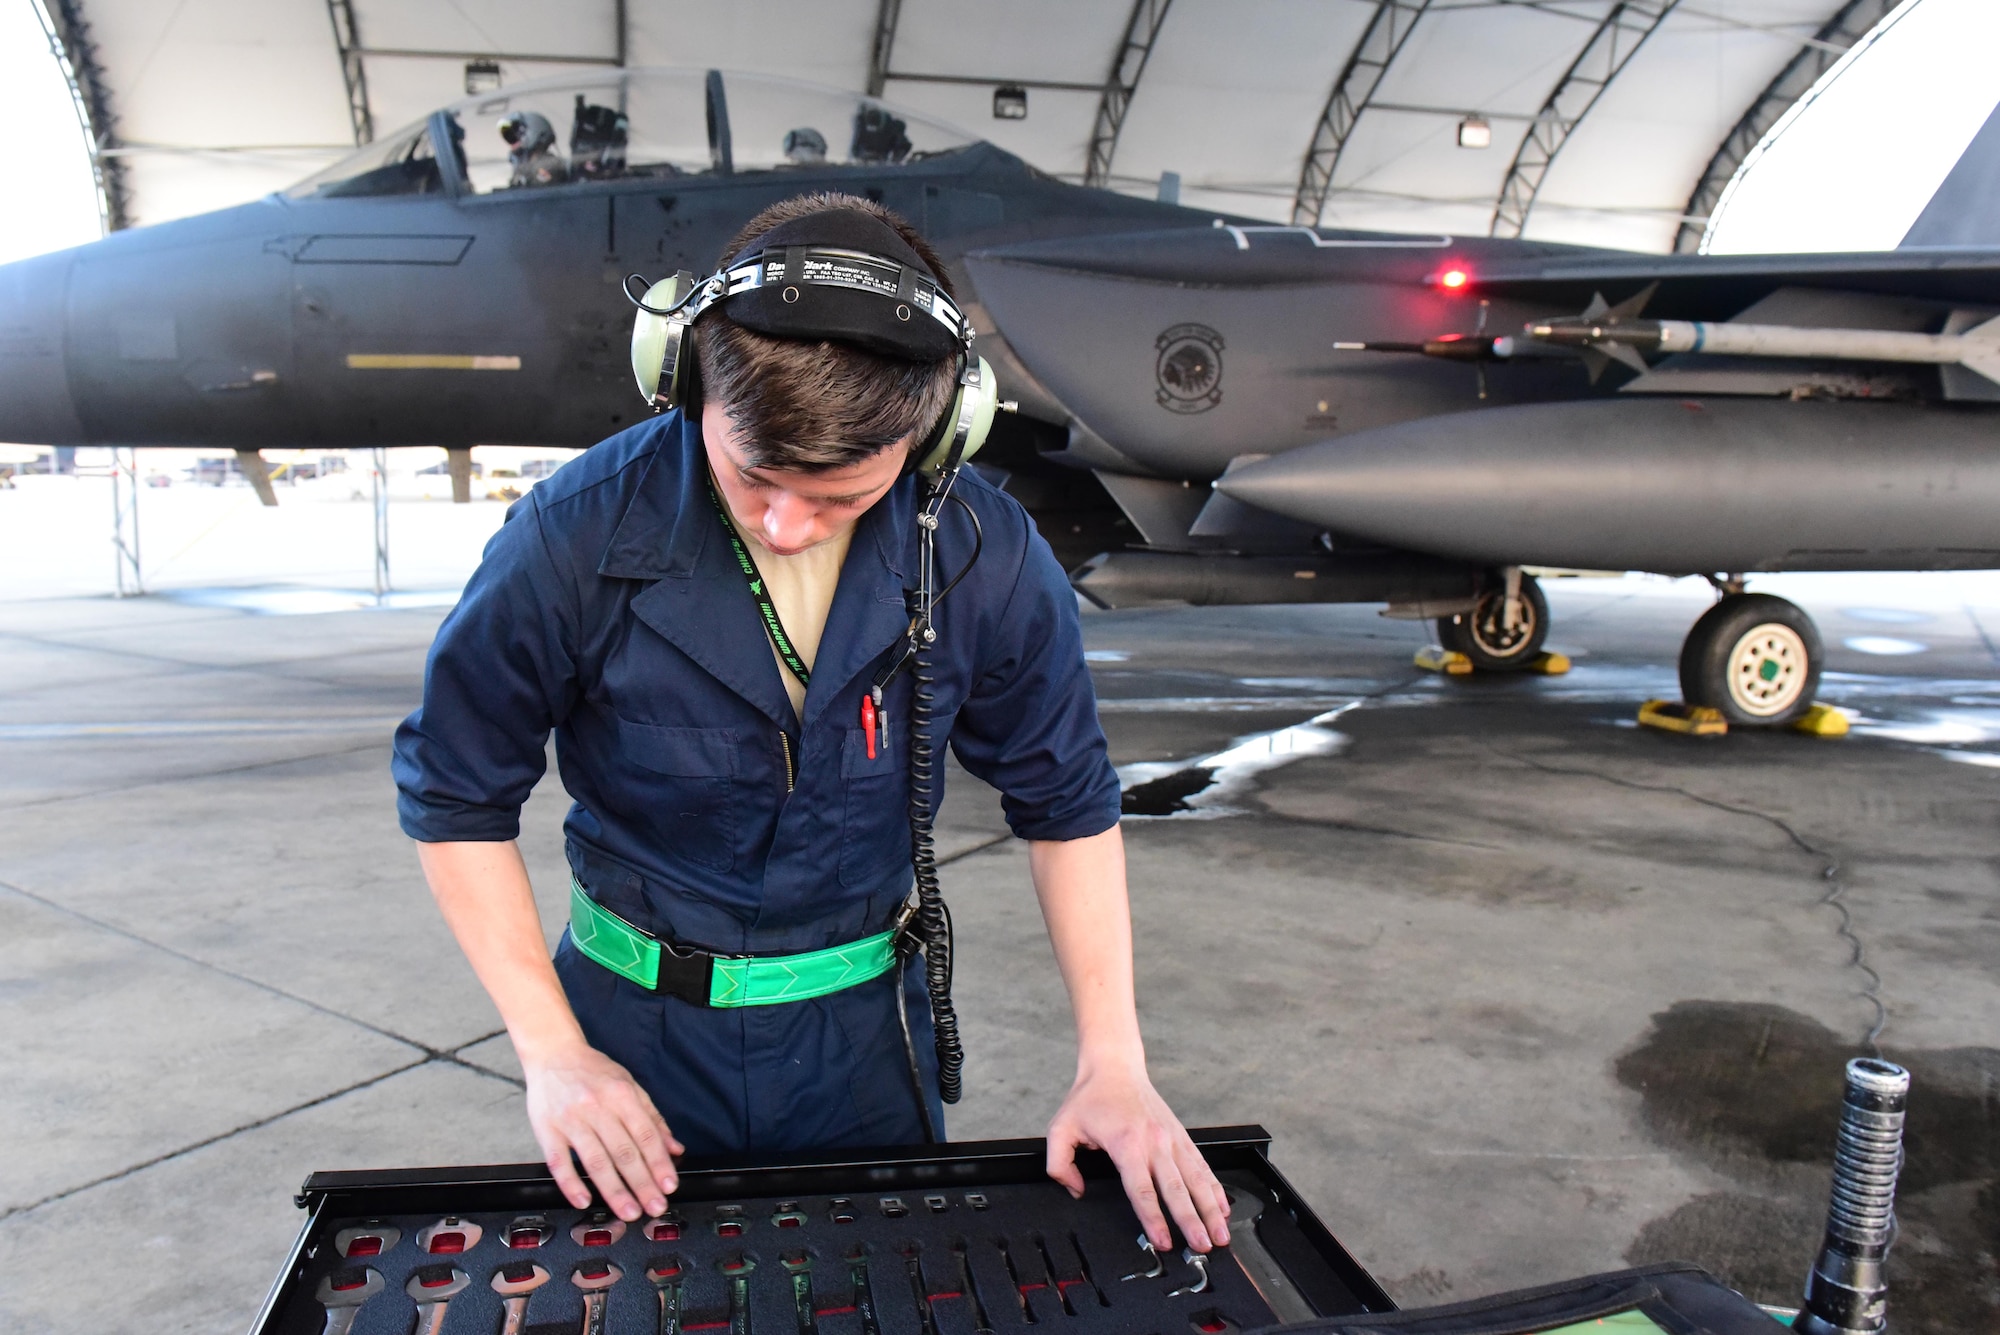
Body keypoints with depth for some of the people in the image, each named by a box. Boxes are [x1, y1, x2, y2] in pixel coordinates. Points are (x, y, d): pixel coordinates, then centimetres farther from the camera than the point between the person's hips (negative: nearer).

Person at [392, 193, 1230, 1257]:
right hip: (639, 1019, -1)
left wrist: (1113, 1066, -7)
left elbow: (1067, 804, -3)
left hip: (864, 1022, 1)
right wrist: (551, 1050, -11)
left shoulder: (984, 555, -17)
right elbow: (453, 798, -8)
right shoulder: (576, 538, -21)